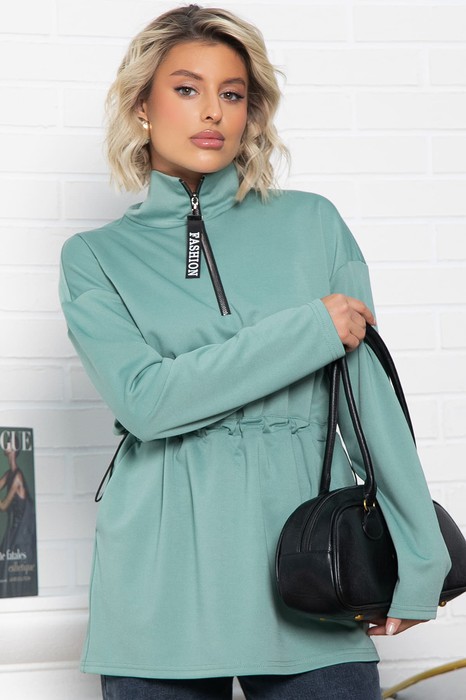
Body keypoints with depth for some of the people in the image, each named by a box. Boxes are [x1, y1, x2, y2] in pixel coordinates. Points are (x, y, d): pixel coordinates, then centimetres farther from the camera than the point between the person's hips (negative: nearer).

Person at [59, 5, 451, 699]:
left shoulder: (311, 223, 7)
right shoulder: (96, 257, 5)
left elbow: (372, 395, 5)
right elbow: (143, 398, -11)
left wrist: (418, 561, 0)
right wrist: (310, 331, -11)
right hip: (163, 578, -1)